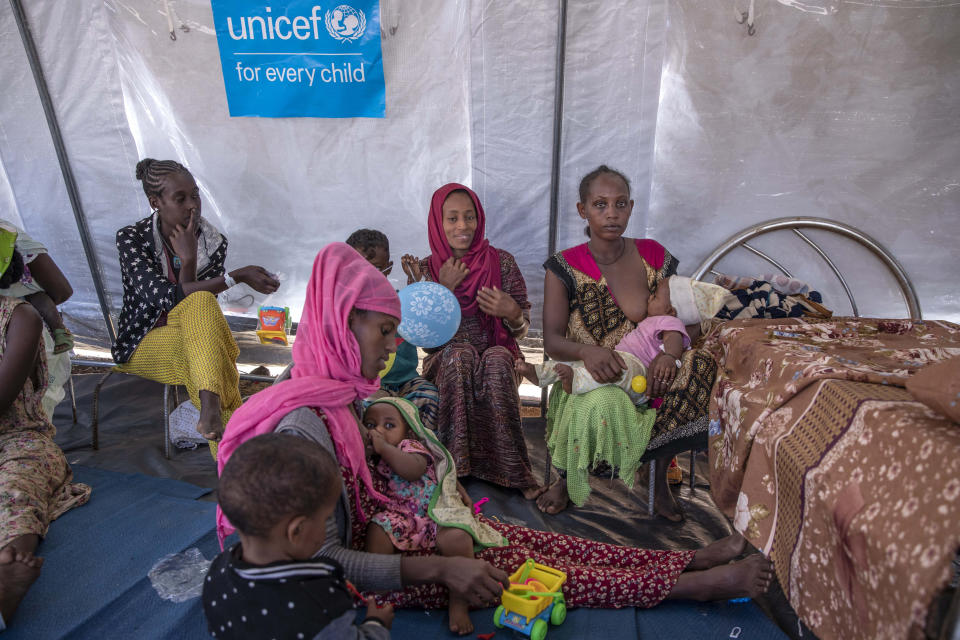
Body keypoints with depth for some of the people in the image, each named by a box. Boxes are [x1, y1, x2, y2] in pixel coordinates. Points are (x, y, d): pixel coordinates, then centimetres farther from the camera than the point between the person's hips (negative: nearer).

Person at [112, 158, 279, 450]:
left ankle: (211, 411, -40)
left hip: (189, 338, 3)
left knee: (200, 304, -30)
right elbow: (169, 299, -24)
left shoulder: (213, 243, -3)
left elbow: (199, 306, -10)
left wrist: (189, 259, -24)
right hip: (143, 344, -3)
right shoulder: (131, 238, -10)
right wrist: (238, 276, -29)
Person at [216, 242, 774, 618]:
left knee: (523, 538, 1)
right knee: (521, 565, -8)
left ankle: (690, 560, 9)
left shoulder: (335, 395, -1)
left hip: (374, 528, 8)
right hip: (366, 570, -8)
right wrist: (441, 568, -29)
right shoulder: (303, 424, -31)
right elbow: (324, 560, -28)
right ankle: (693, 584, 6)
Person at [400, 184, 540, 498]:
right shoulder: (426, 269, 3)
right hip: (446, 363, 0)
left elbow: (521, 330, 4)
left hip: (498, 358, 0)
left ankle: (513, 470, -29)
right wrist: (444, 289, -13)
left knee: (497, 358, -34)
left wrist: (512, 312, -20)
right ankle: (457, 467, -31)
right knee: (459, 353, -33)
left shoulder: (501, 262, 1)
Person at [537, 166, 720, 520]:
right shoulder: (564, 268, -4)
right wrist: (586, 350, -35)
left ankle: (659, 476, -4)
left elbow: (690, 319, 2)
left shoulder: (654, 256, 3)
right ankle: (564, 477, -3)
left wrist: (672, 348, -22)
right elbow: (552, 341, -11)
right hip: (587, 373, -3)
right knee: (601, 403, -37)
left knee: (699, 366, -25)